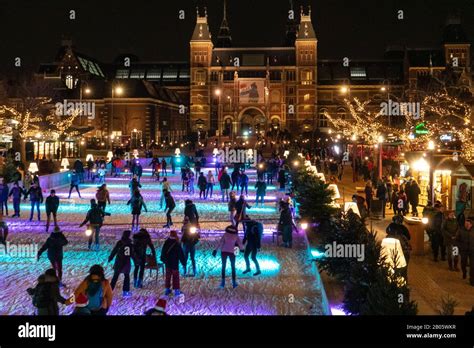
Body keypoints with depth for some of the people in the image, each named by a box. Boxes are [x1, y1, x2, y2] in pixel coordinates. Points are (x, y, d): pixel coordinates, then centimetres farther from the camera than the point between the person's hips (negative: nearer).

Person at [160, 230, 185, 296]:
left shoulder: (166, 243, 0)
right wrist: (183, 263, -5)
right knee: (175, 276, 2)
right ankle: (176, 290, 2)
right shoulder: (177, 244, -16)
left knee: (167, 276, 14)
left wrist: (163, 259, 28)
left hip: (167, 263, 5)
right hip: (174, 263, -5)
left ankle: (167, 289, 21)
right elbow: (181, 254, -13)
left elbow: (163, 252, 13)